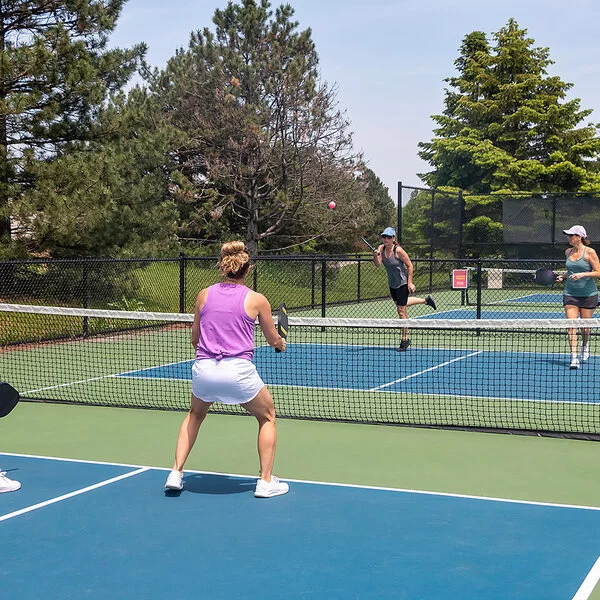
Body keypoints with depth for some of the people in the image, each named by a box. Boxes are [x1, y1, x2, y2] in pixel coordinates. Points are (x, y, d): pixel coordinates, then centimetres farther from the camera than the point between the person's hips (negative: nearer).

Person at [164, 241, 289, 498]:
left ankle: (176, 473, 24)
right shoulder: (256, 300, 0)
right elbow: (273, 340, 12)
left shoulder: (204, 295, 7)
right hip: (239, 371, -3)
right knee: (267, 417, 22)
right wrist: (281, 343, 35)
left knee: (195, 414, 33)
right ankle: (266, 481, 18)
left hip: (203, 370, 3)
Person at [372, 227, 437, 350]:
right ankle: (426, 300, 46)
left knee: (401, 311, -5)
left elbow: (409, 265, -14)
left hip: (402, 283, -8)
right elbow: (378, 264, -13)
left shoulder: (398, 250, -21)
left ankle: (405, 339, 6)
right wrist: (376, 256, -34)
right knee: (400, 304, 27)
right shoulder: (381, 248, -4)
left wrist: (409, 283, -17)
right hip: (392, 284, 8)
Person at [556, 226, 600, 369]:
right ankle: (574, 358, -11)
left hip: (588, 294, -3)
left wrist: (582, 274, -22)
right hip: (570, 294, 3)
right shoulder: (568, 252, 6)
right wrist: (563, 276, 4)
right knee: (571, 326, -9)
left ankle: (585, 346, 41)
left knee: (585, 327, 8)